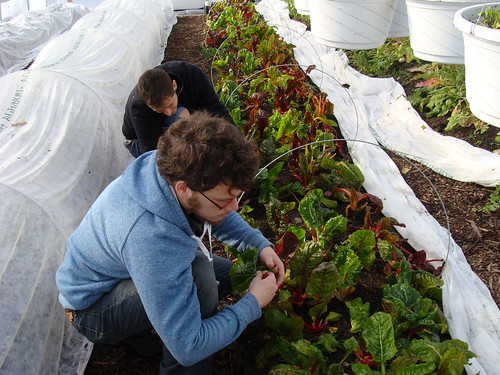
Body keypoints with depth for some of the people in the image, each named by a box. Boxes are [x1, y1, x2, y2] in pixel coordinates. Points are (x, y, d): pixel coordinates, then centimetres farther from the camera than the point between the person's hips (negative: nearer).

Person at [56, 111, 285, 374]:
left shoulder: (174, 168, -19)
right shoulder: (150, 237, -42)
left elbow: (223, 219, 5)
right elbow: (188, 348, -35)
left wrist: (259, 244, -11)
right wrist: (253, 304, -24)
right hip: (91, 309, -8)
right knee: (199, 274, -34)